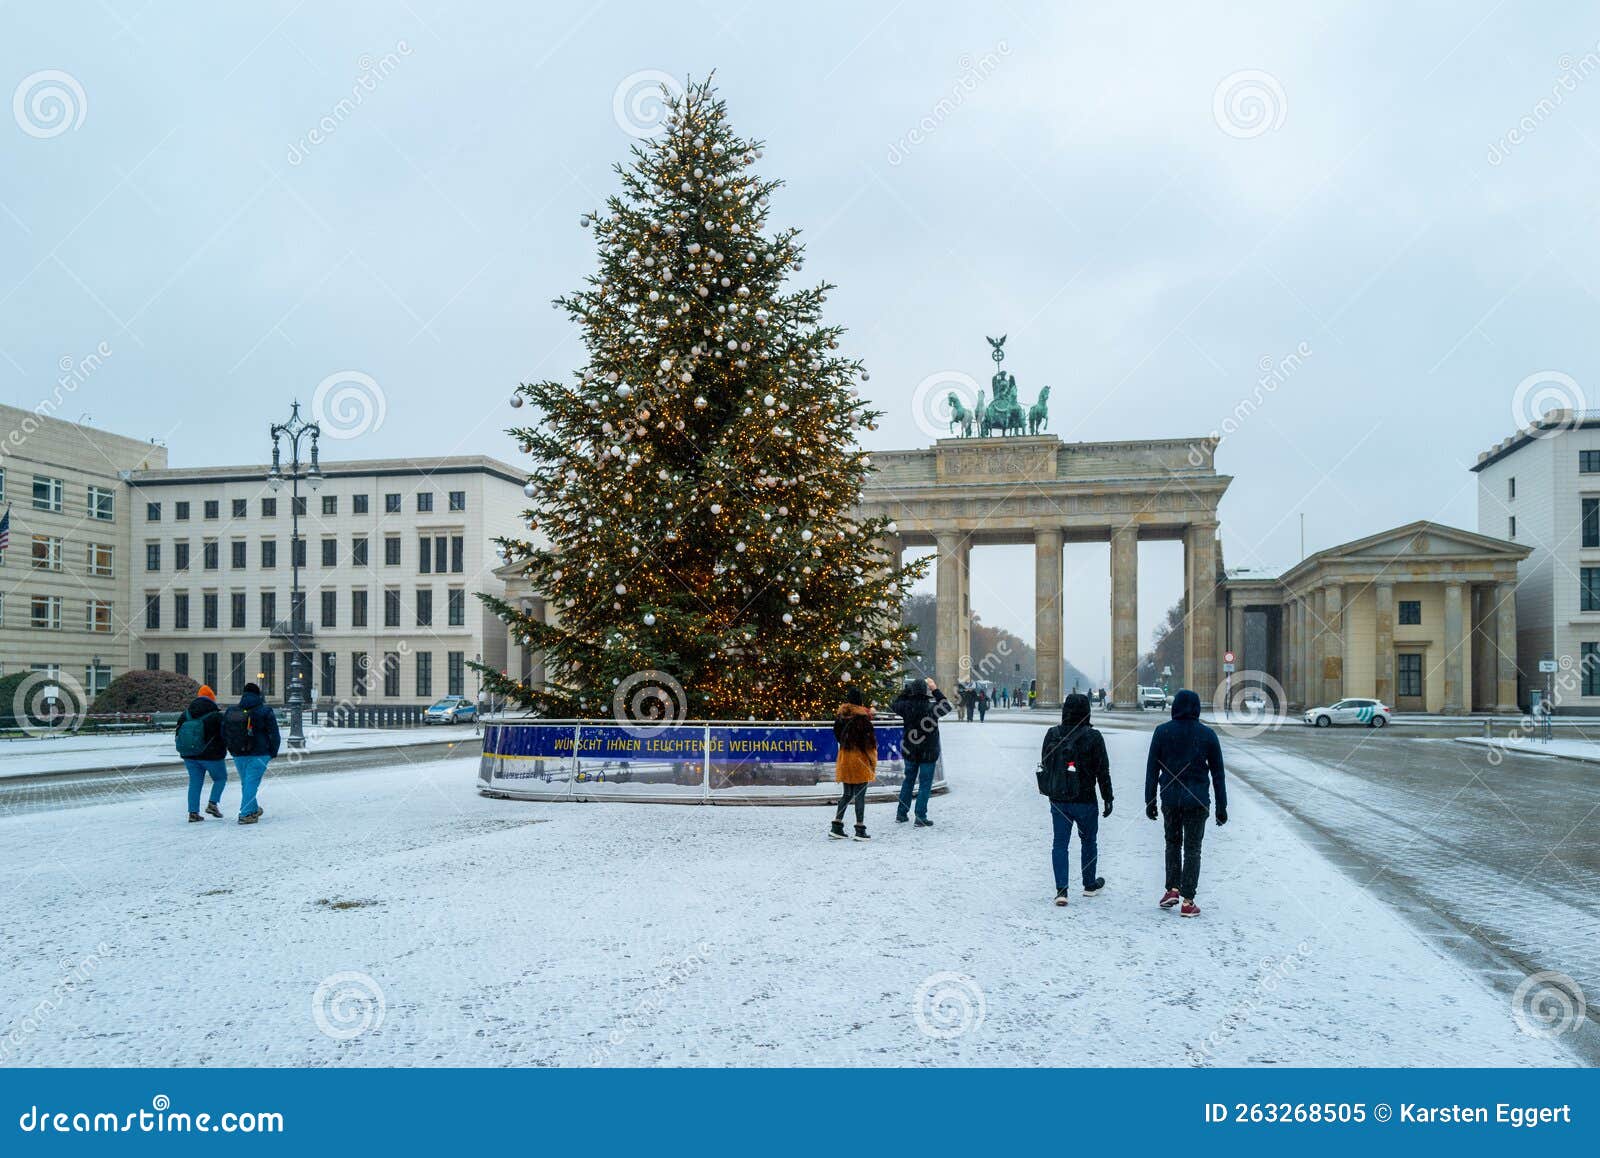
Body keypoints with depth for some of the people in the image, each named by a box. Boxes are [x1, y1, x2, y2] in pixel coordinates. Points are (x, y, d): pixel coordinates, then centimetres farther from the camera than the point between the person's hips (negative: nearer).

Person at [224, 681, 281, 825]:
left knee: (246, 783, 18)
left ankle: (253, 810, 31)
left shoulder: (230, 711, 4)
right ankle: (245, 814, -7)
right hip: (258, 755, -5)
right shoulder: (265, 711, -9)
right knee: (251, 783, -3)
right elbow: (274, 734, -7)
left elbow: (223, 734, 10)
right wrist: (273, 752, 5)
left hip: (238, 755, 5)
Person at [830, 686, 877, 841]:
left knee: (847, 794, 14)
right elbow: (870, 742, -13)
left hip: (844, 758, 6)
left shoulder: (841, 715, 4)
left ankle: (836, 826, 13)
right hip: (860, 760, -6)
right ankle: (860, 830, 4)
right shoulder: (862, 717, -14)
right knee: (860, 795, 1)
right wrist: (873, 763, -7)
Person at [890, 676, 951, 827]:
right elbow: (946, 707, 2)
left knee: (908, 781, 19)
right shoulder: (931, 707, -18)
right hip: (928, 752, -4)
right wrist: (935, 689, 4)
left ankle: (901, 814, 25)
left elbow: (893, 706, 10)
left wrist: (904, 690, 10)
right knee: (925, 784, 5)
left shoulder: (906, 706, -11)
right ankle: (921, 818, 4)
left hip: (910, 752, 4)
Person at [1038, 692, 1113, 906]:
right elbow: (1103, 770, -9)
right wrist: (1108, 798, 0)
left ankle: (1061, 890, -1)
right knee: (1088, 841, 17)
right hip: (1084, 800, -2)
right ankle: (1090, 885, 30)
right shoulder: (1093, 736, -12)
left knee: (1060, 843, 7)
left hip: (1057, 799, 2)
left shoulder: (1052, 734, -1)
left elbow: (1044, 764, 10)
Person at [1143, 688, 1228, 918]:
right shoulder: (1207, 735, -2)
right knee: (1192, 848, 5)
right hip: (1197, 800, -1)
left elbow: (1152, 769, -2)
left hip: (1170, 798, 1)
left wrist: (1150, 801, 5)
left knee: (1173, 843, 19)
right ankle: (1187, 902, 3)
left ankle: (1172, 889, 9)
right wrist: (1221, 807, 7)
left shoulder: (1162, 732, -3)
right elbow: (1218, 773, 1)